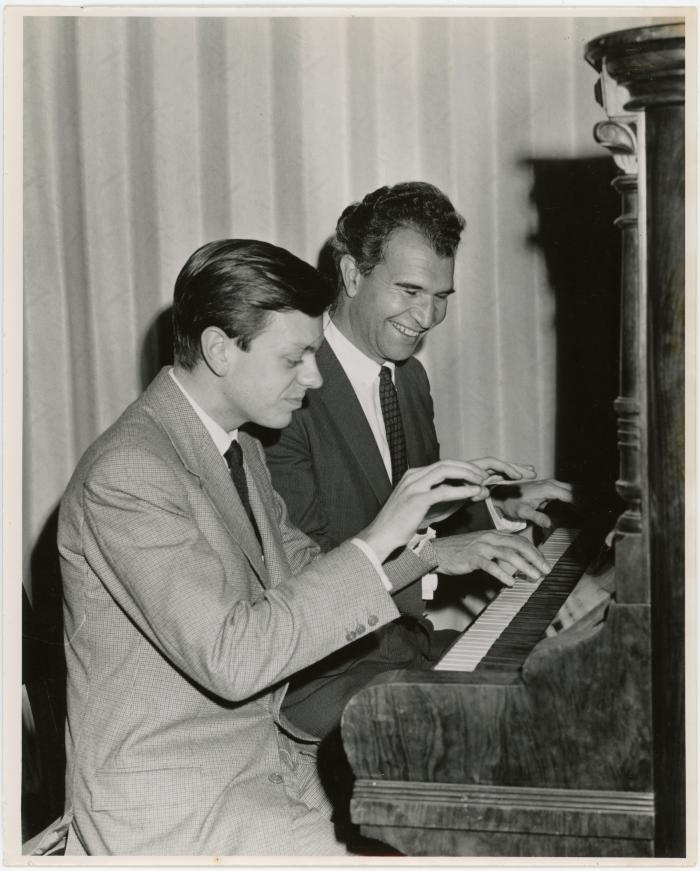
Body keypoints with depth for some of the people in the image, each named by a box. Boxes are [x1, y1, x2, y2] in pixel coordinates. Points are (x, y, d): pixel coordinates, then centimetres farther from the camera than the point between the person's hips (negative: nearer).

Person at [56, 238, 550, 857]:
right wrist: (376, 541, -27)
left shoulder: (239, 452, 10)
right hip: (171, 802, -9)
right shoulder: (127, 475, -21)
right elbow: (230, 660, -29)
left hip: (271, 754, 9)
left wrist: (433, 550, 6)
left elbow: (305, 572, 21)